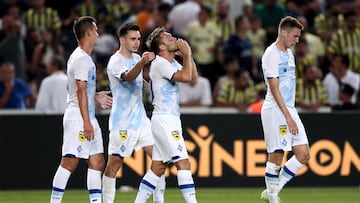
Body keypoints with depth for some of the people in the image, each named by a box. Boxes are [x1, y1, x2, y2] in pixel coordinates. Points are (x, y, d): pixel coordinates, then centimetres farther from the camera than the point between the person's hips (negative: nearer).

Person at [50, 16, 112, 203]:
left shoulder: (78, 57, 18)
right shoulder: (82, 59, -13)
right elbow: (80, 91, -18)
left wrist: (95, 97, 20)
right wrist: (86, 122, -20)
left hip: (88, 118, 10)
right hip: (79, 117, -10)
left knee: (97, 162, 7)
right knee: (69, 162, -10)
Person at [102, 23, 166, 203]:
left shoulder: (136, 58, 11)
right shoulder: (115, 62, -14)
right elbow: (129, 77, -37)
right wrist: (142, 63, -52)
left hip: (140, 119, 8)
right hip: (122, 123, -7)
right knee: (114, 164, -3)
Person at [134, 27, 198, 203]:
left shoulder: (171, 62, 16)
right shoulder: (160, 63, -13)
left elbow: (193, 77, 20)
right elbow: (185, 76, -23)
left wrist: (188, 56, 10)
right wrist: (187, 54, -10)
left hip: (171, 120, 10)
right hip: (164, 120, -10)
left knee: (158, 167, 10)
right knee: (183, 163, -13)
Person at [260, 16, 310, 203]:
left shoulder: (289, 53, 16)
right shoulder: (272, 54, -11)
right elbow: (274, 88, -16)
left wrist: (291, 115, 17)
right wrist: (288, 117, -19)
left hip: (289, 109, 9)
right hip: (275, 110, -9)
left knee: (303, 155, 3)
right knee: (276, 156, -6)